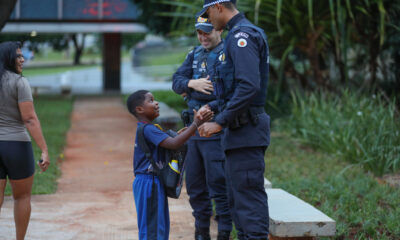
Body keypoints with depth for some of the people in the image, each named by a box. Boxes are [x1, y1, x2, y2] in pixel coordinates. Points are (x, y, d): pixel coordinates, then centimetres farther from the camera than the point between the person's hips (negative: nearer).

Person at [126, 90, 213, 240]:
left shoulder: (145, 129, 14)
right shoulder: (148, 130, -19)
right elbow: (174, 144, -29)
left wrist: (177, 135, 8)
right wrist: (196, 124, -31)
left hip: (154, 183, 10)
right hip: (148, 183, -10)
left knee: (161, 228, 16)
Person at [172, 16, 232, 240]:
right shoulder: (195, 54, 15)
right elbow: (177, 81, 8)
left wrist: (191, 91, -8)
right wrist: (192, 83, -14)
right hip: (195, 129, 8)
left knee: (218, 184, -6)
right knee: (195, 184, 14)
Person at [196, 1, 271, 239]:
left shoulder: (242, 35, -14)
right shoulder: (240, 34, 19)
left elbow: (249, 87, -24)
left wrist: (220, 122, -21)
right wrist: (211, 107, 23)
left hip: (245, 130, -11)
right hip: (240, 131, 11)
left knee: (249, 197, -10)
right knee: (238, 199, 15)